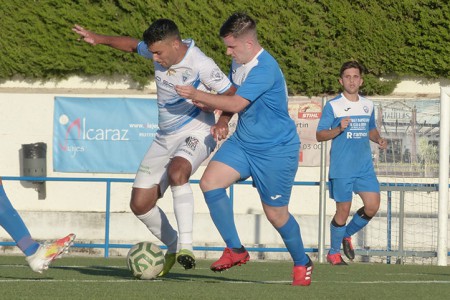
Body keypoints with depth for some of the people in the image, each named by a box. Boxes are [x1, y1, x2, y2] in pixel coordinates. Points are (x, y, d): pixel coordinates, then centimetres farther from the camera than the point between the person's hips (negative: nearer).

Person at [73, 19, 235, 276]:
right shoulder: (159, 50, -1)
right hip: (165, 138, 7)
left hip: (196, 134, -7)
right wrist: (100, 39, 12)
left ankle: (186, 246, -39)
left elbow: (231, 95, -11)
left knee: (176, 172, -39)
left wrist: (223, 121, -28)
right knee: (140, 204, 2)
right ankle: (172, 246, 26)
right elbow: (133, 45, 20)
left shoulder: (201, 65, -20)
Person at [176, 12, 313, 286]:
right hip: (243, 141, 8)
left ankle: (302, 263, 26)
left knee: (276, 213, 1)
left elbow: (237, 103, -29)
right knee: (210, 181, -14)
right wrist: (210, 105, -3)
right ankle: (235, 250, -4)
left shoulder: (264, 69, -25)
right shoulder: (239, 63, 4)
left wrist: (198, 96, -23)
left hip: (276, 150, -8)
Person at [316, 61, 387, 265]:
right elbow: (320, 135, -6)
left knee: (372, 206, -5)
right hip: (341, 169, -5)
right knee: (343, 211, -2)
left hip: (365, 167, 5)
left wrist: (378, 139, 4)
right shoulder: (333, 106, -4)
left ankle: (347, 235, 21)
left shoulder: (368, 105, 12)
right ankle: (333, 253, 16)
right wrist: (339, 129, -23)